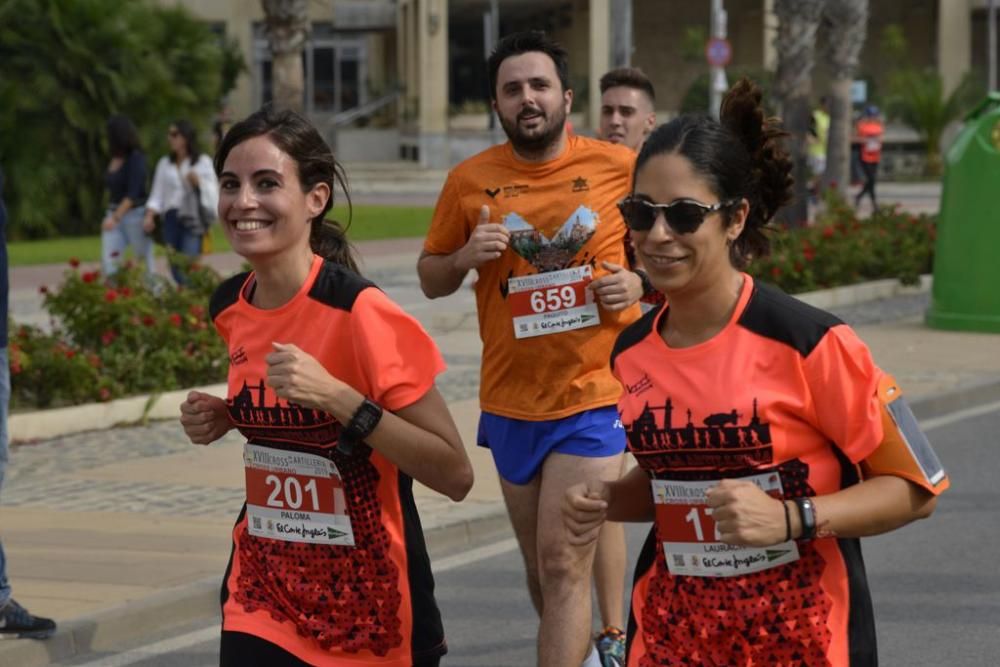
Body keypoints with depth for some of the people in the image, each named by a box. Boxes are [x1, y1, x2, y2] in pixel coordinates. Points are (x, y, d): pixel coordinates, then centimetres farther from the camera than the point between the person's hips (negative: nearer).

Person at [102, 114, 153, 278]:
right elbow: (112, 190, 13)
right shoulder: (114, 160, 8)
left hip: (135, 214, -6)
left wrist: (115, 217, -22)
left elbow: (133, 192, -16)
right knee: (108, 264, -6)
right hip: (114, 212, 6)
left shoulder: (136, 159, -10)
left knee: (145, 264, 2)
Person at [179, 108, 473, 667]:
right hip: (263, 597, 5)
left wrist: (337, 396, -27)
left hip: (367, 603, -5)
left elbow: (455, 475, -19)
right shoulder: (231, 307, 0)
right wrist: (225, 418, 0)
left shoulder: (360, 314, -19)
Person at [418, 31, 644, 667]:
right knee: (541, 567, 18)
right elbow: (430, 279, 9)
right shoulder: (470, 180, -1)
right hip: (510, 400, 4)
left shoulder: (620, 167, -5)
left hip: (594, 394, -3)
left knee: (563, 564, -12)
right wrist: (464, 257, -13)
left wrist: (640, 282, -12)